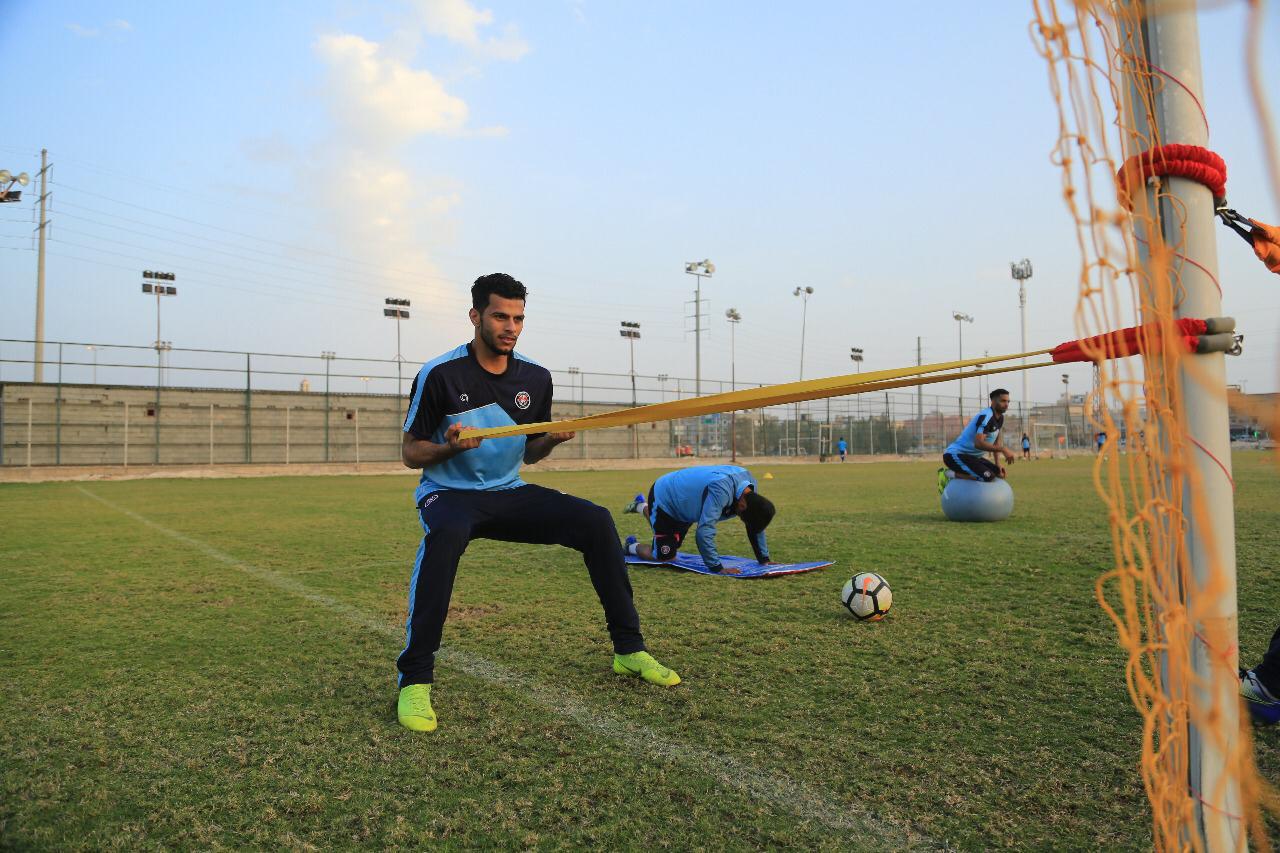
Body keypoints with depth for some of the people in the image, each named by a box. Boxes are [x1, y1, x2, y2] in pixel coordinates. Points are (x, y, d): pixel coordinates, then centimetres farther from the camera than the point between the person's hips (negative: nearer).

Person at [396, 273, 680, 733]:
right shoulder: (439, 374, -12)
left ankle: (628, 649, 1)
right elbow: (411, 452, -6)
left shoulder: (536, 377, 1)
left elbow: (530, 453, 10)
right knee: (446, 533, -40)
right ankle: (415, 679, -27)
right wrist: (450, 447, -26)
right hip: (449, 493, -4)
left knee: (596, 520, -13)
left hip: (509, 494, 4)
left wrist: (553, 439, -12)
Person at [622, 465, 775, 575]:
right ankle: (632, 546, 19)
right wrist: (718, 567, -39)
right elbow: (704, 531, -44)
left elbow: (755, 526, -5)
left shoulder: (749, 483, -16)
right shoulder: (721, 490, -42)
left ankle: (642, 506, 47)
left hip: (681, 501, 8)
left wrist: (764, 560, -6)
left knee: (673, 545, 26)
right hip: (663, 497, -8)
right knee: (665, 558, -10)